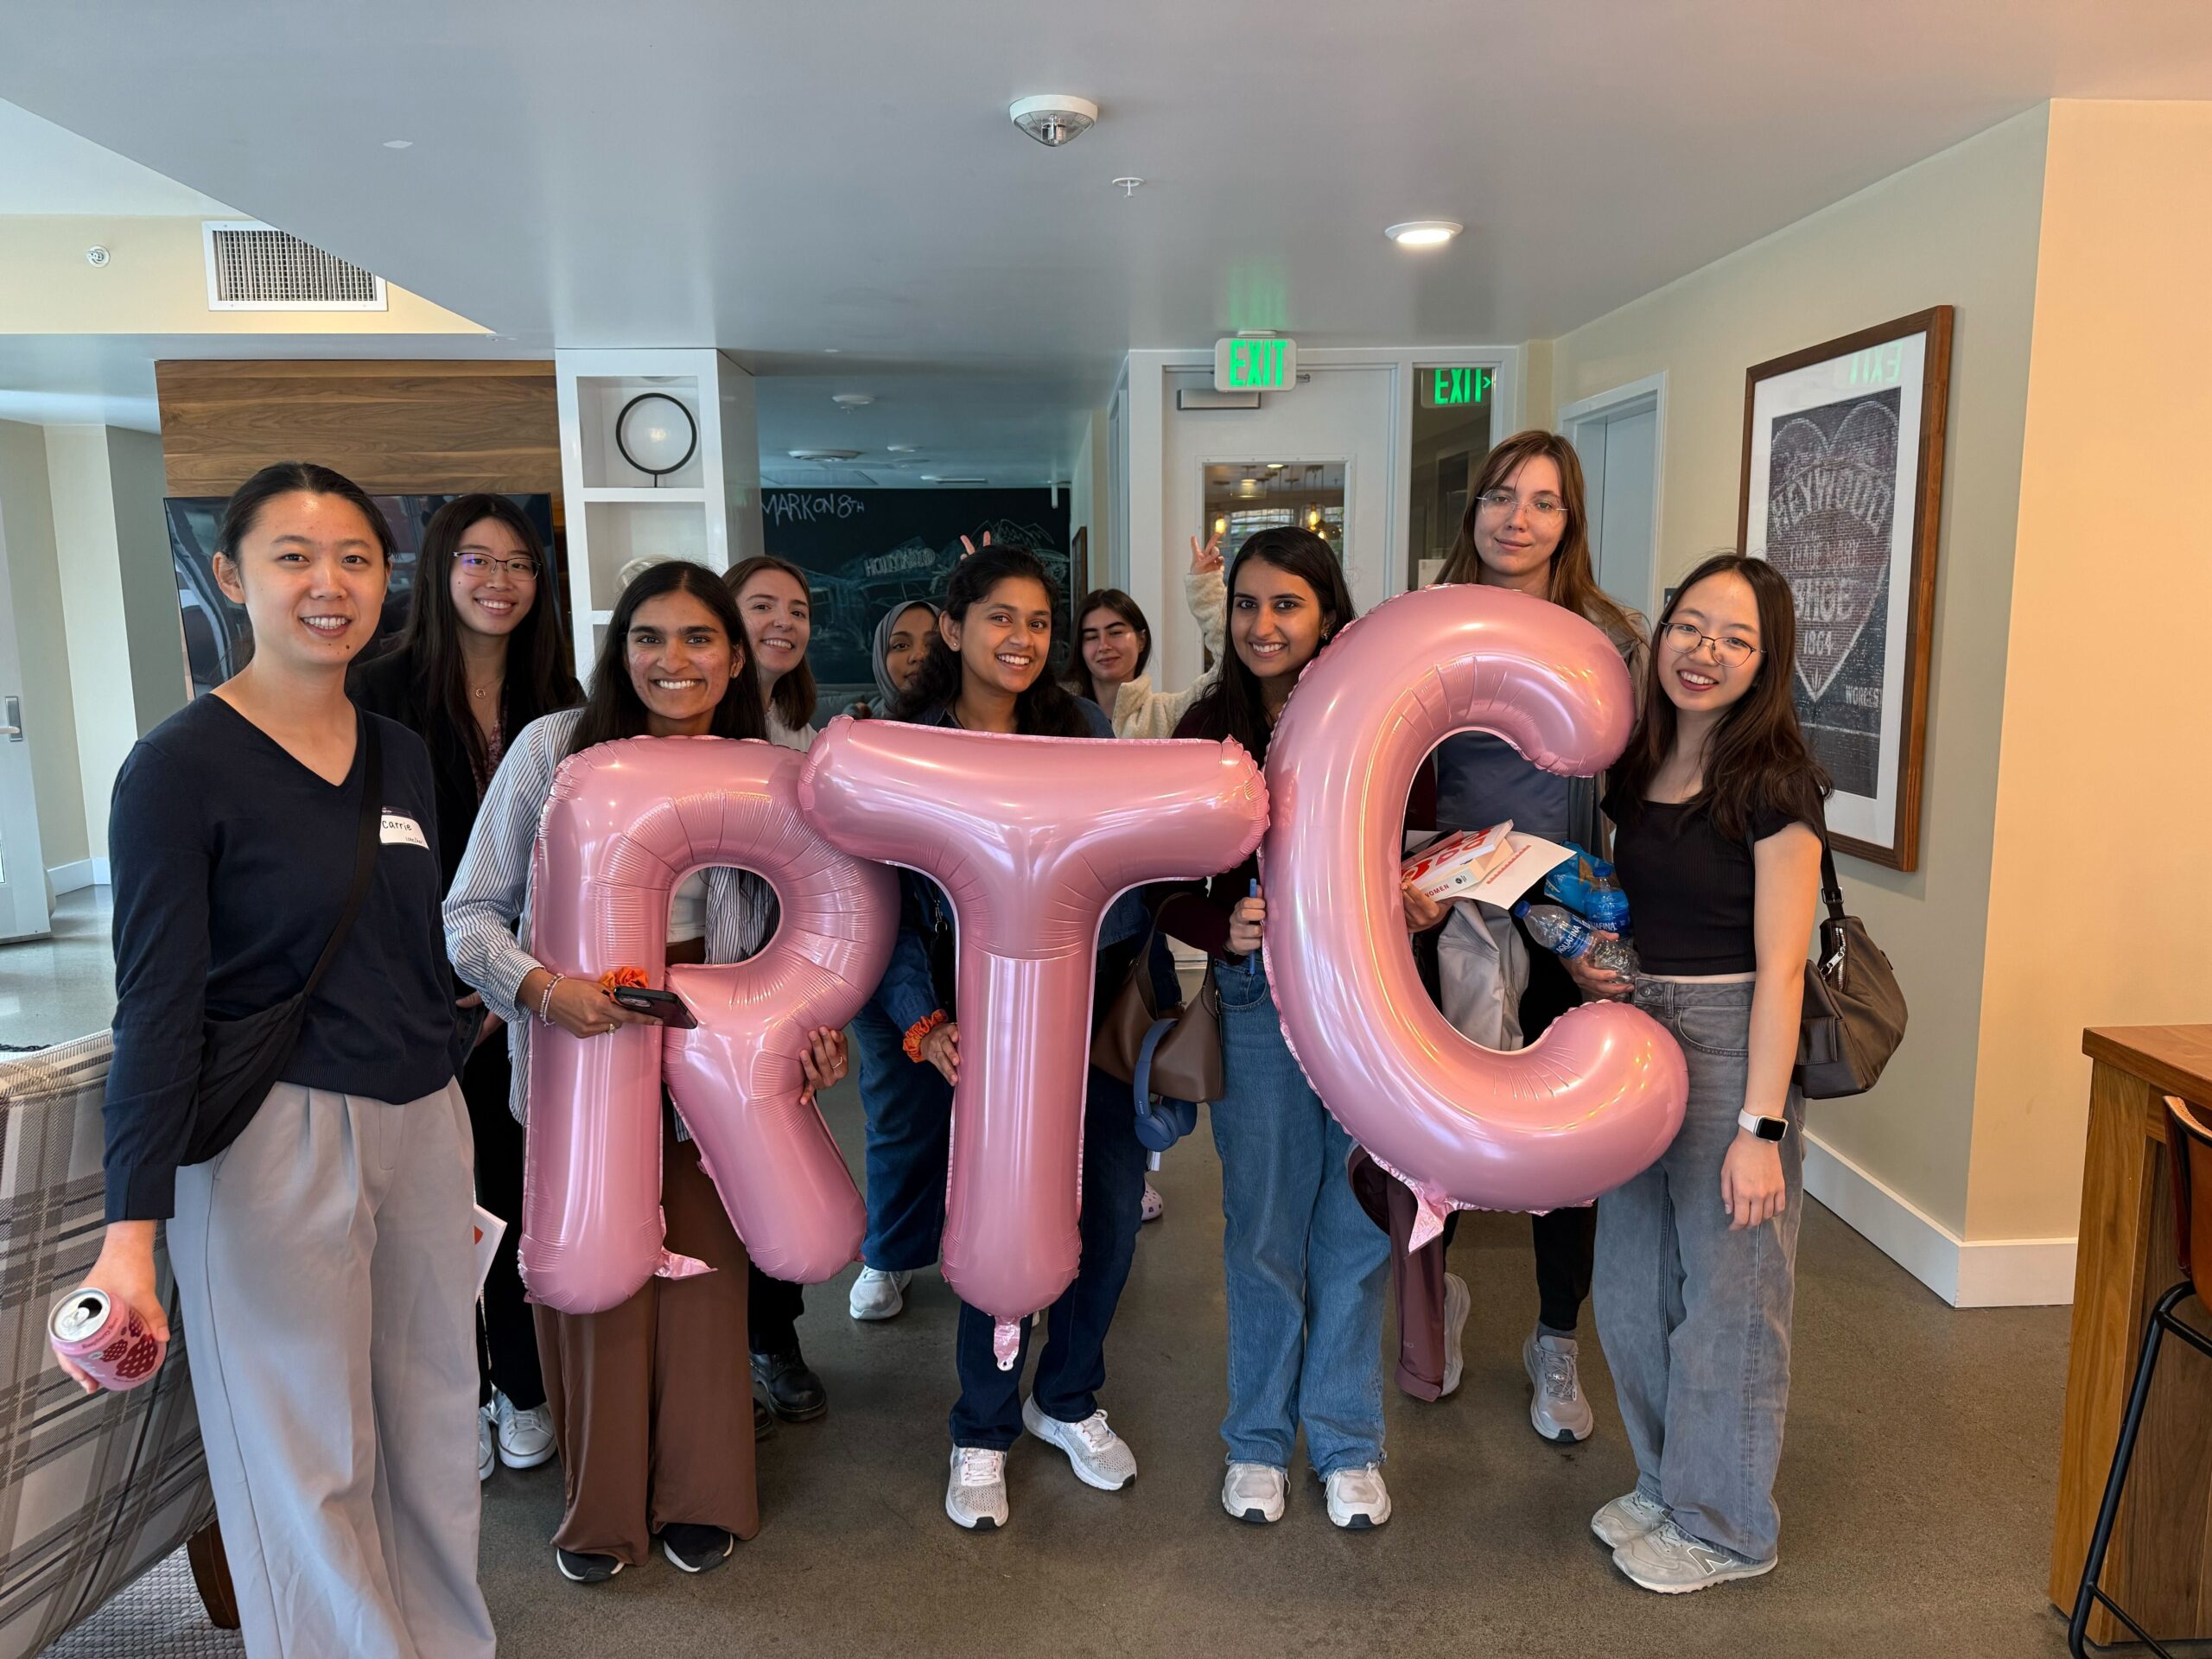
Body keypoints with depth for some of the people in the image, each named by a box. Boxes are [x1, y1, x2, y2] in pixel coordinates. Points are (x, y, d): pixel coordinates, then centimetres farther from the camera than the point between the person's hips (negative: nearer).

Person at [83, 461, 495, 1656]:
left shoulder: (401, 755, 8)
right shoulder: (179, 765, -10)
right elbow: (157, 1008, -13)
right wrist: (130, 1231, -19)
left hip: (423, 1124, 6)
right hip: (275, 1141, -5)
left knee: (433, 1424, 15)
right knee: (308, 1461, 7)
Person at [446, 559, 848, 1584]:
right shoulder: (556, 747, -8)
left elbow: (784, 930, 9)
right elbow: (472, 911, -6)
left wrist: (814, 1020, -6)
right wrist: (538, 984, -24)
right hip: (578, 1046, -2)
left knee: (702, 1265, 10)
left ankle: (697, 1496, 32)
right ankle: (602, 1504, 31)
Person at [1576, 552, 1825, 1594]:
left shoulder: (1772, 783, -13)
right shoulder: (1637, 768, 7)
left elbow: (1778, 968, -16)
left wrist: (1761, 1126, -18)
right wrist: (1589, 960, -1)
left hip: (1733, 1045, -7)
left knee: (1725, 1293, 6)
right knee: (1632, 1285, 16)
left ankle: (1726, 1527, 27)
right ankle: (1665, 1484, 37)